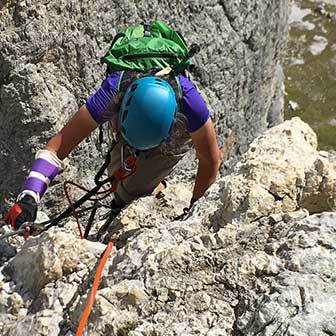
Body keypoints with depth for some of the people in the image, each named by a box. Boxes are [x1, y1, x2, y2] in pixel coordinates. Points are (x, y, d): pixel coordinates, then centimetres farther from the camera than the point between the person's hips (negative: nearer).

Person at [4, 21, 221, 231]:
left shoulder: (187, 100, -46)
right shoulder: (113, 92, -42)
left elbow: (211, 160, -28)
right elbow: (59, 145, -38)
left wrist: (193, 208, -19)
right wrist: (29, 196, -49)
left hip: (175, 141, -2)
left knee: (134, 187, -14)